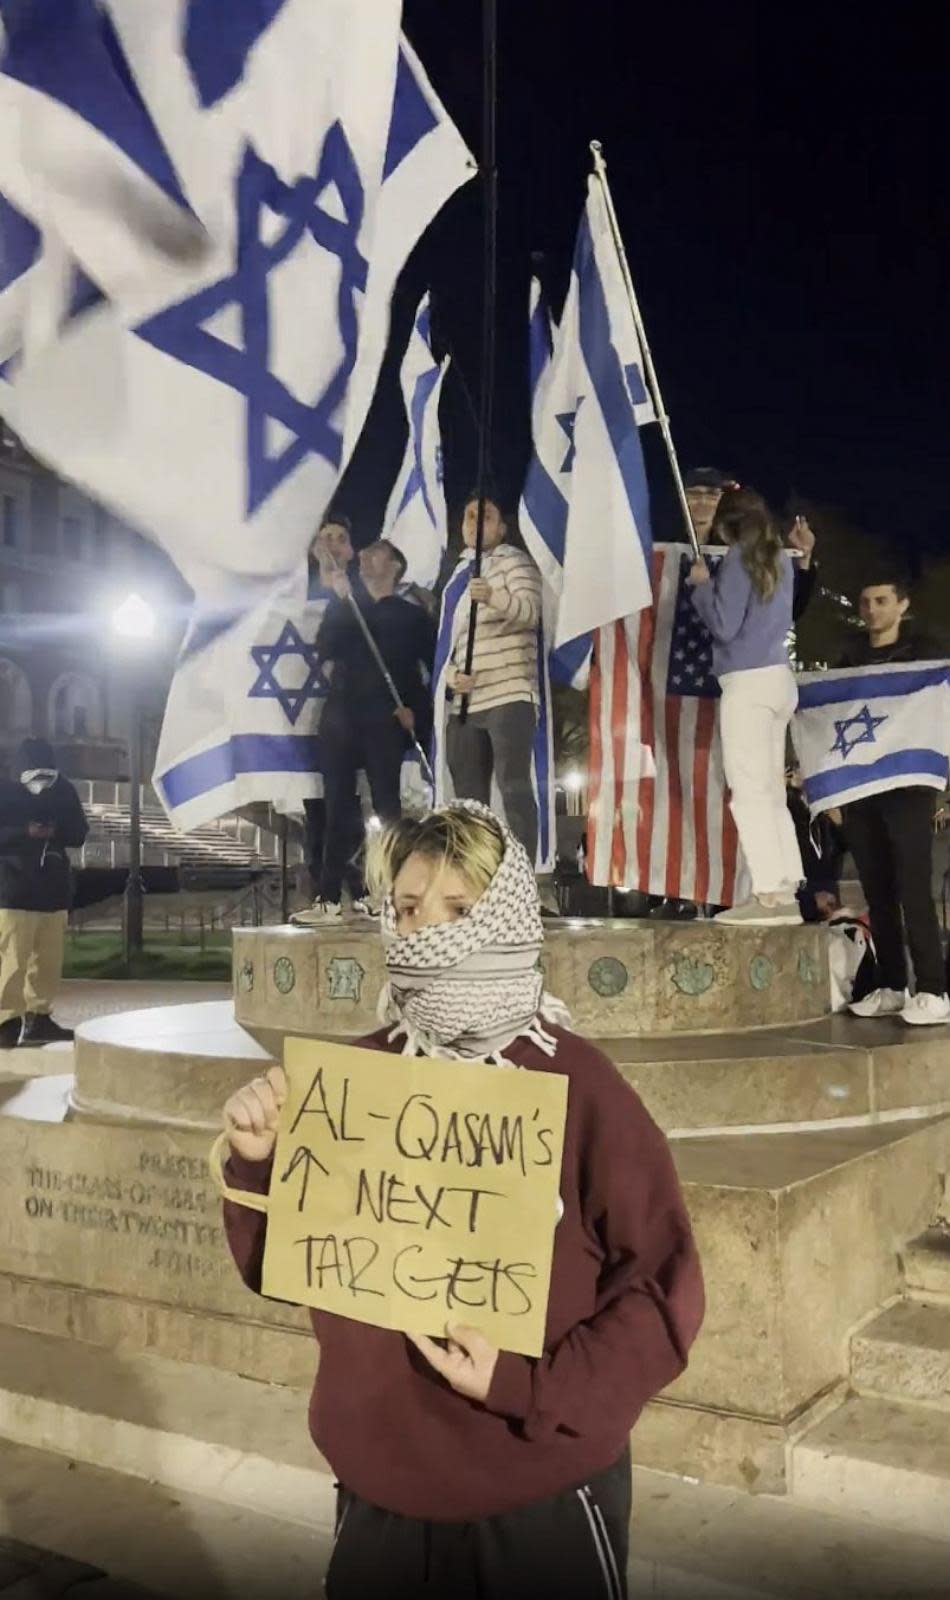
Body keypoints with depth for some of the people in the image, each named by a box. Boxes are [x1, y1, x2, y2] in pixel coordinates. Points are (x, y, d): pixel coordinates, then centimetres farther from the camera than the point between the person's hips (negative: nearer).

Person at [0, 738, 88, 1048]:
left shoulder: (64, 794, 10)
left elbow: (78, 834, 8)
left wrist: (54, 832, -11)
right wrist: (25, 833, -19)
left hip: (54, 893, 5)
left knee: (48, 961, 6)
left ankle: (38, 1018, 14)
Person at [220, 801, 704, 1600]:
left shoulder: (579, 1085, -14)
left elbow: (664, 1290, -10)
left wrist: (532, 1388, -20)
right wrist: (258, 1162, -15)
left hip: (542, 1502, -3)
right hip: (376, 1490, 3)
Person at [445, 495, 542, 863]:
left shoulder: (513, 560, 3)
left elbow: (530, 610, -16)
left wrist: (494, 597, -36)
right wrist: (451, 674, 2)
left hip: (509, 696, -7)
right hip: (465, 703, 8)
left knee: (513, 786, -15)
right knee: (468, 796, 7)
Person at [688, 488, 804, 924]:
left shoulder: (739, 557, -8)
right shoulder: (780, 558, 15)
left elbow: (724, 625, -12)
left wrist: (702, 584, 2)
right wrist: (715, 583, 18)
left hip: (748, 681, -8)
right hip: (779, 678, 8)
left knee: (749, 790, -7)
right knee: (771, 789, 11)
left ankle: (768, 893, -10)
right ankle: (786, 892, 10)